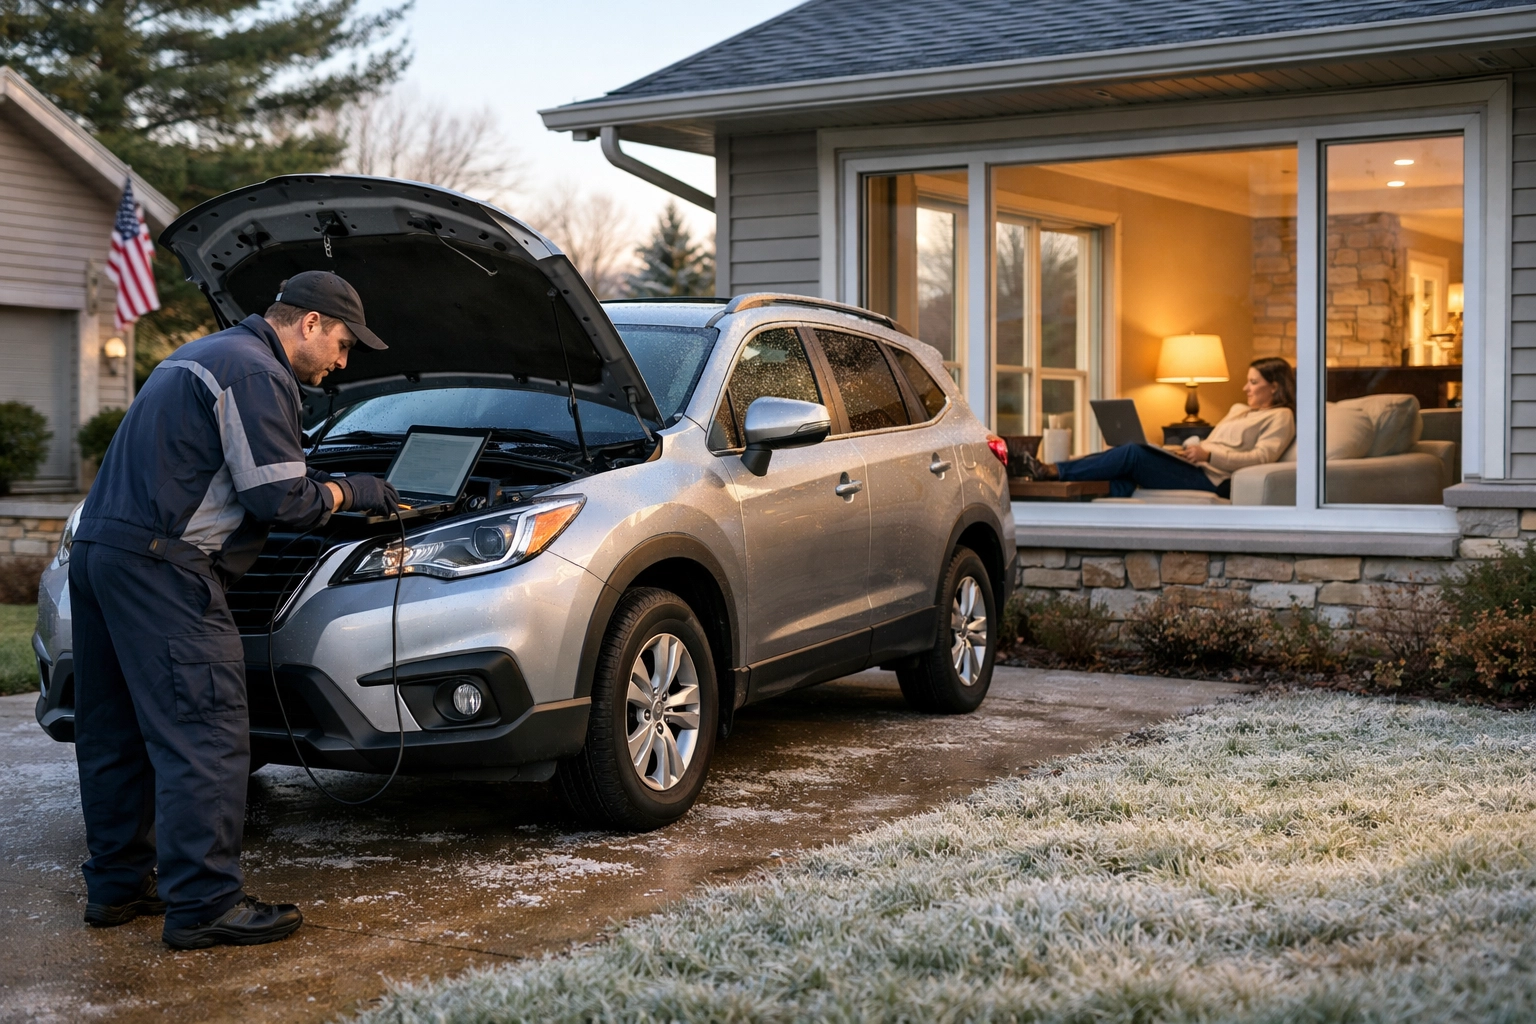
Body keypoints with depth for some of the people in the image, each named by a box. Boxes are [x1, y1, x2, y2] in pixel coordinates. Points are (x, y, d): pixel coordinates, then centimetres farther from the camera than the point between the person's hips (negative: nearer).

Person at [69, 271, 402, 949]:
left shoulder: (202, 357, 24)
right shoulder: (257, 373, -9)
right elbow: (278, 499, -14)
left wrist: (329, 490, 27)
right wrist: (347, 494, 3)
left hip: (96, 547, 11)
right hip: (157, 564, -11)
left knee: (116, 733, 15)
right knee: (205, 736, -9)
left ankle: (116, 886, 23)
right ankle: (203, 905, -8)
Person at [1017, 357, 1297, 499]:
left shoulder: (1280, 417, 6)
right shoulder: (1239, 410, 33)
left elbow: (1261, 456, -11)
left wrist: (1208, 454, -20)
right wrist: (1191, 450, 9)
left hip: (1212, 479, -9)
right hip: (1195, 468, 9)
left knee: (1133, 454, -23)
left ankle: (1054, 471, -24)